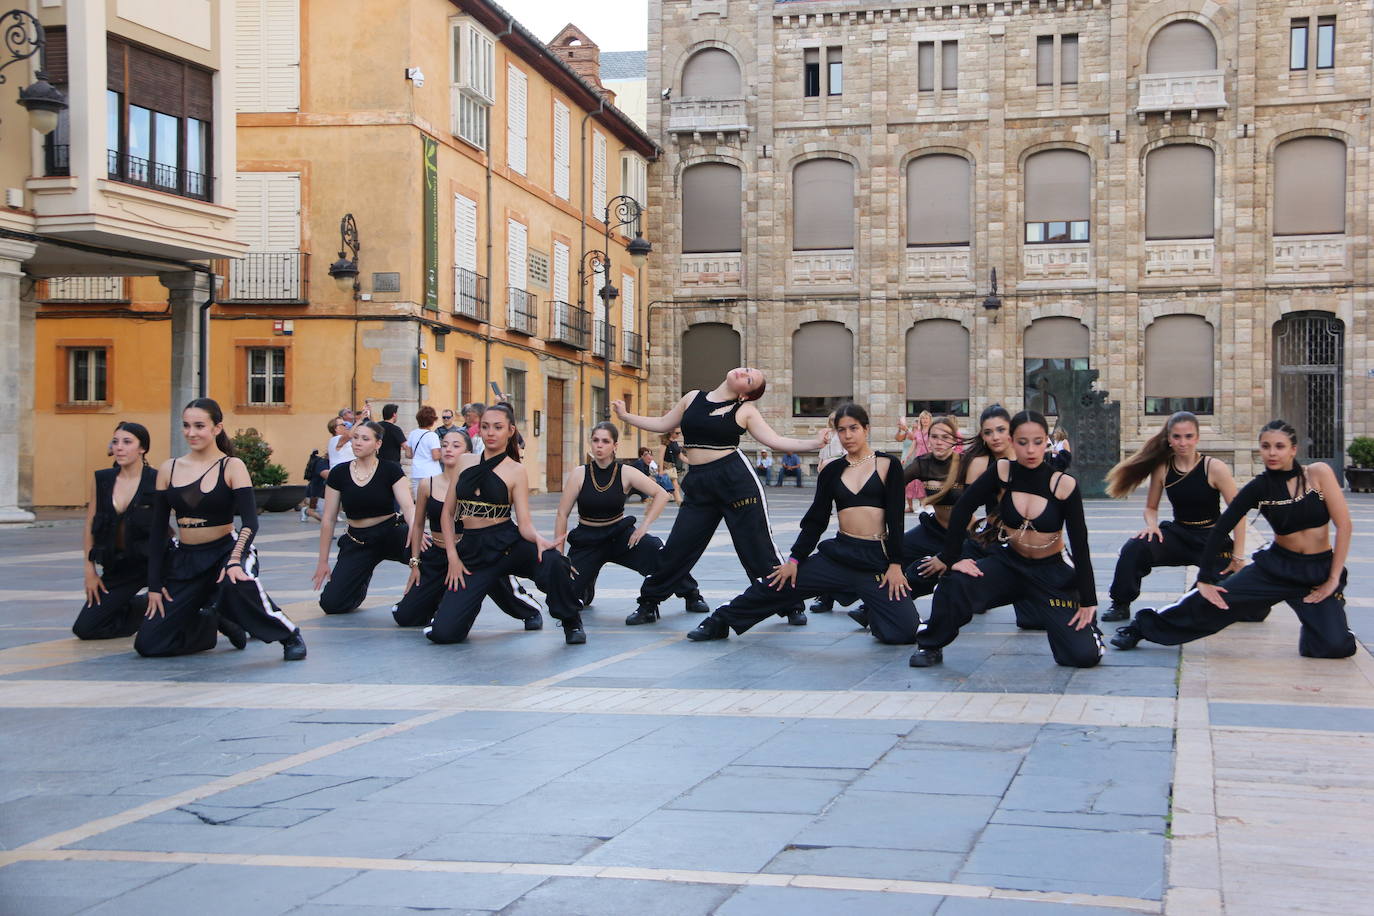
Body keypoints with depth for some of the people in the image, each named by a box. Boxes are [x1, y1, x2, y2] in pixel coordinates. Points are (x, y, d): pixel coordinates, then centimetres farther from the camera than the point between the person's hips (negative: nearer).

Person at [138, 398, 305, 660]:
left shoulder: (232, 467, -7)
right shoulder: (168, 470, 4)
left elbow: (250, 522, -16)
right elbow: (158, 530, 7)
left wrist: (235, 561, -33)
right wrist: (154, 585, 3)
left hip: (223, 551, -4)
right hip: (183, 559, 4)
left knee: (238, 583, -41)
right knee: (147, 643, -5)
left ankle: (290, 636, -16)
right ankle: (211, 625, 23)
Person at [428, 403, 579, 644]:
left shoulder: (515, 471, -1)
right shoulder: (465, 462, 9)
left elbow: (524, 522, -7)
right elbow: (448, 513, 11)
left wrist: (538, 539, -30)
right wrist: (452, 556, 0)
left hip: (506, 544, -2)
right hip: (472, 548, 2)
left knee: (551, 560, -37)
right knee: (443, 632, -11)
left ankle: (572, 622, -10)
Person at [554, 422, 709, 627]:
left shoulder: (625, 473, -8)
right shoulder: (579, 474, -10)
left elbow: (661, 495, -7)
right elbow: (563, 514, -7)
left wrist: (644, 525, -16)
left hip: (619, 535, 0)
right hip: (587, 539, 0)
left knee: (656, 552, -30)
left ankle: (692, 596, -9)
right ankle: (586, 592, 30)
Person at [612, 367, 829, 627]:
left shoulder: (745, 410, 3)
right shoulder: (692, 398, 12)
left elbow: (775, 440, -2)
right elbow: (663, 424, 22)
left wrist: (814, 443, -13)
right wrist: (625, 416, 21)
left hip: (736, 479, -3)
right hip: (699, 486, 3)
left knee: (759, 549, -1)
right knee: (677, 548, 4)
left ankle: (792, 606, 12)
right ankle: (648, 604, 20)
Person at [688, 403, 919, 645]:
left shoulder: (888, 465, 0)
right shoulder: (832, 471, 9)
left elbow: (895, 517, -3)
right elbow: (816, 519, 10)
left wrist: (895, 564, -8)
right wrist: (794, 559, 4)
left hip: (877, 560, -2)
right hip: (838, 554, 3)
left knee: (903, 631, -13)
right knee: (777, 585, -4)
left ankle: (870, 615, 20)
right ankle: (720, 621, 16)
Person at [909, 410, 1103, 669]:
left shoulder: (1064, 485, -15)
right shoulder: (1003, 471, -12)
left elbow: (1080, 545, -10)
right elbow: (962, 508, -11)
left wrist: (1088, 601, -9)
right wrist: (950, 558, -16)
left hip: (1051, 574, -1)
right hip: (1007, 563, 1)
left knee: (1085, 655, -13)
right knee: (955, 584, -30)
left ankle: (1086, 625, 24)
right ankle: (931, 646, -5)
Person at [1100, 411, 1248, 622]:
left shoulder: (1214, 468, -15)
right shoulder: (1162, 468, -5)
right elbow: (1151, 507, 9)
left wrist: (1238, 556, -13)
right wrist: (1152, 525, -14)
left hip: (1211, 540, -2)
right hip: (1178, 535, 2)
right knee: (1133, 549, -28)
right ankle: (1121, 606, -10)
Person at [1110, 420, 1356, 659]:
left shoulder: (1318, 473, -10)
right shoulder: (1259, 487, -5)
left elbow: (1343, 525, -10)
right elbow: (1221, 529, -3)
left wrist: (1333, 579, -11)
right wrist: (1205, 579, -6)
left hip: (1320, 571, -1)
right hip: (1276, 567, 1)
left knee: (1335, 646, -18)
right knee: (1209, 601, -12)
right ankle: (1142, 626, 6)